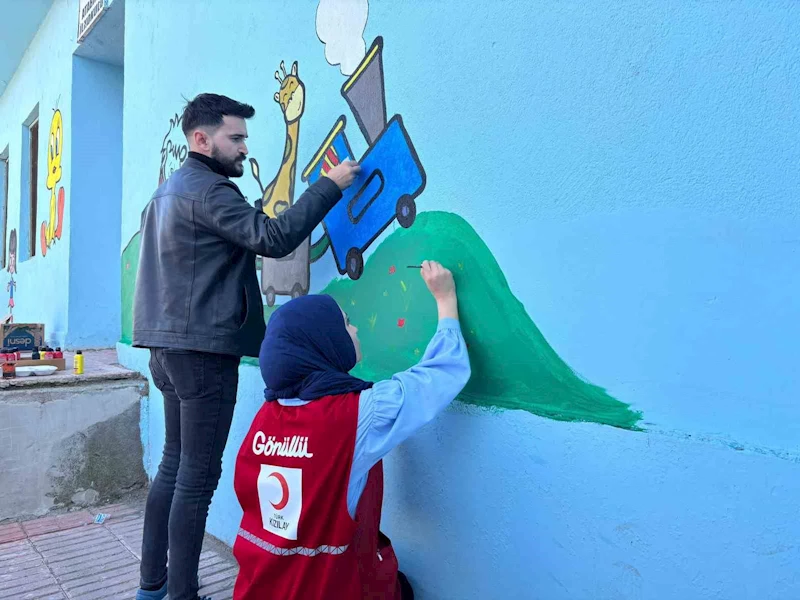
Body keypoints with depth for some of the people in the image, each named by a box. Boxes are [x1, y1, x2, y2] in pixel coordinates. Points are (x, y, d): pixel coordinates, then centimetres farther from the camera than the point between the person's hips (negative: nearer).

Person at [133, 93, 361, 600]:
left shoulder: (169, 190, 20)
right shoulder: (207, 190, -12)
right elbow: (274, 237, -23)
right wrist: (330, 185, -17)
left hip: (170, 346, 10)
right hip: (203, 349, -10)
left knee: (174, 464, 16)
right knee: (198, 476, -3)